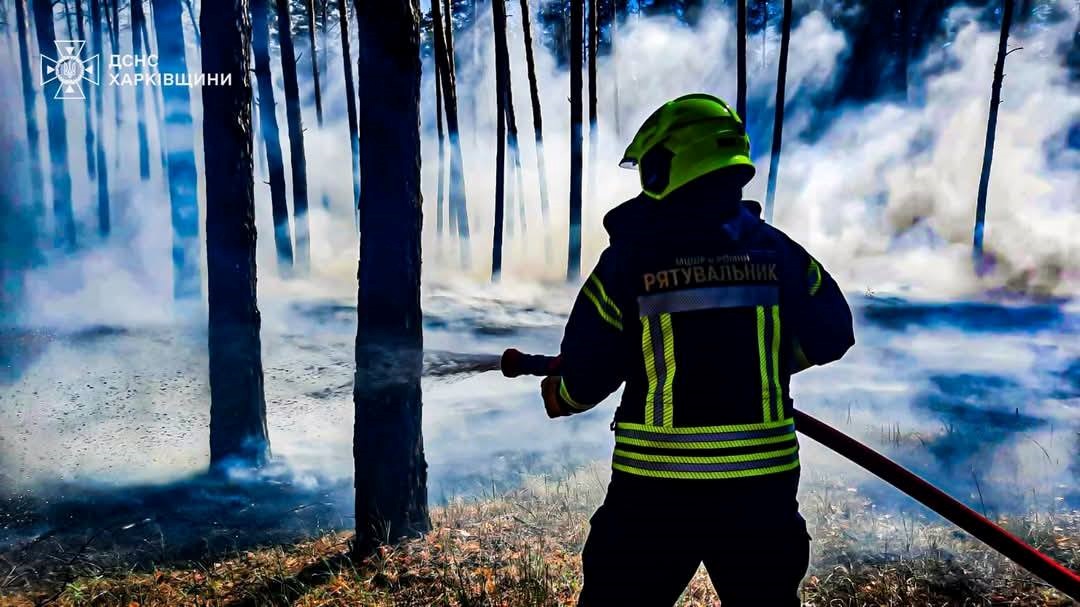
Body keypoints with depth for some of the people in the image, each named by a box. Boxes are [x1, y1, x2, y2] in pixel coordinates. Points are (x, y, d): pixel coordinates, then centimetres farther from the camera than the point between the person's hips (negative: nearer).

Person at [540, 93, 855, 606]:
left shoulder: (631, 256, -8)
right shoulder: (777, 250, 1)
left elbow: (586, 372, -5)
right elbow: (831, 334, 11)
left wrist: (556, 398, 17)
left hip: (655, 486, -2)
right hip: (763, 484, 3)